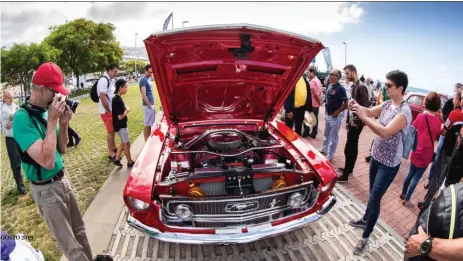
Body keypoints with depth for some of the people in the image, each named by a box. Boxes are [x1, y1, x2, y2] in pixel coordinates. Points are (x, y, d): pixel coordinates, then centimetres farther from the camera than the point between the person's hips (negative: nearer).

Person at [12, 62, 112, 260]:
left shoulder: (46, 111, 1)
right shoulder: (23, 118, -23)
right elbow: (47, 161, -31)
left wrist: (63, 124, -9)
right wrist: (52, 120, -27)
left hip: (62, 179, 8)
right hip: (46, 189, -7)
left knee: (79, 230, 21)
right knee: (69, 243, 6)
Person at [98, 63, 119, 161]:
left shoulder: (110, 80, 11)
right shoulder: (103, 80, -18)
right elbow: (103, 97, -24)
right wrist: (109, 111, -19)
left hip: (112, 110, 9)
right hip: (107, 111, -9)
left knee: (113, 130, 19)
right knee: (111, 131, -2)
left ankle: (113, 148, 35)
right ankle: (111, 154, 7)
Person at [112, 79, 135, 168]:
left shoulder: (115, 98, 6)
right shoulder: (118, 100, -24)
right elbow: (120, 116, -25)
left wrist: (124, 109, 4)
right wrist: (127, 110, -12)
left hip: (120, 125, 9)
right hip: (121, 126, -9)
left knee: (123, 142, 20)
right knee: (127, 144, 3)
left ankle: (117, 159, 26)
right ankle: (130, 162, 16)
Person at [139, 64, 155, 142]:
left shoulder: (149, 79, 15)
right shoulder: (143, 80, -13)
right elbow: (143, 95, -19)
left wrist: (153, 105, 17)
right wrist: (149, 105, -16)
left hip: (151, 106, 9)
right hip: (147, 106, -9)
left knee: (150, 125, 14)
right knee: (147, 125, -3)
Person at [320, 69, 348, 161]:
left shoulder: (340, 88, -18)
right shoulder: (330, 86, 6)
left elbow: (346, 103, -19)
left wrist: (337, 112, -17)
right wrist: (326, 109, 12)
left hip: (335, 116, -8)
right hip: (327, 115, 8)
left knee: (333, 136, 3)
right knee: (326, 134, 21)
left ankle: (330, 155, 11)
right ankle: (324, 150, 36)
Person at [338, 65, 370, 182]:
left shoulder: (361, 87, -17)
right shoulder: (354, 86, 13)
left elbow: (366, 106, -22)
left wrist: (357, 121, -20)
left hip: (356, 123, -9)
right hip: (352, 122, 9)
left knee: (348, 149, -7)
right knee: (353, 147, 18)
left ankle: (345, 175, 0)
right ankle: (349, 168, 31)